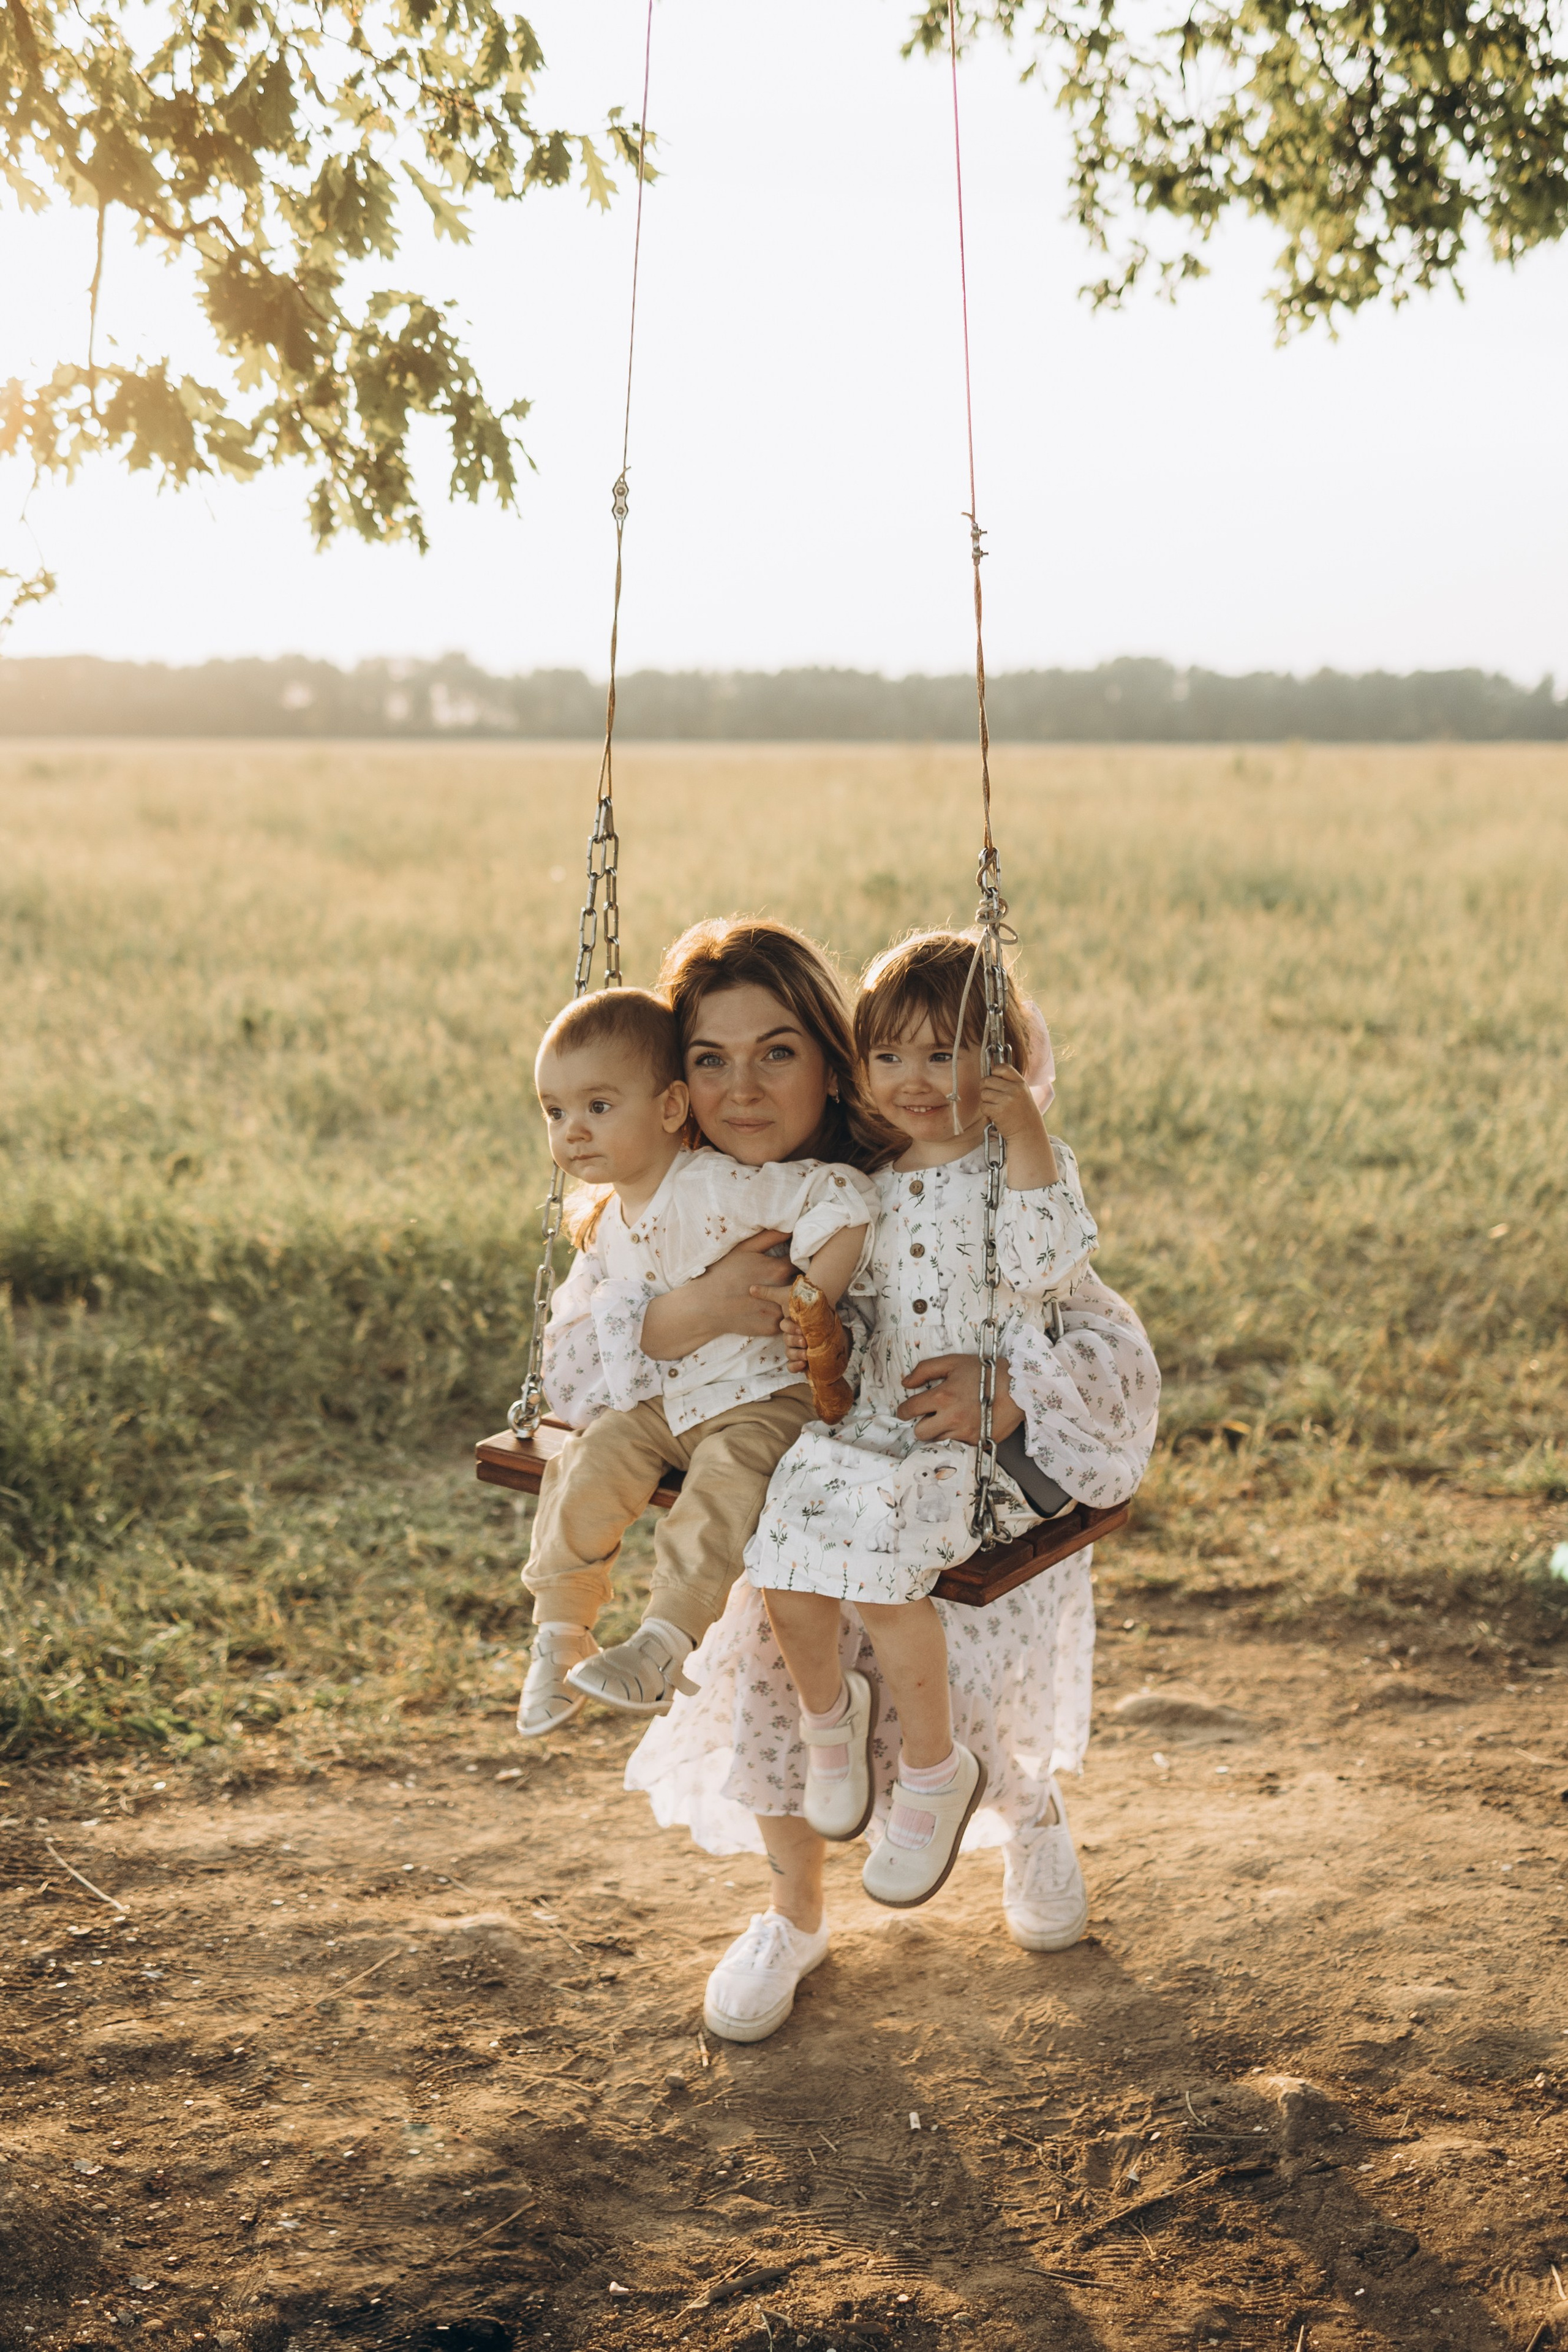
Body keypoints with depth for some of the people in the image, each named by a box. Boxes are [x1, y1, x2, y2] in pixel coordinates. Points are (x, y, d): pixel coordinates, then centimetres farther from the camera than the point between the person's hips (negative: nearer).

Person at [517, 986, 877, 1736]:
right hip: (656, 1400, 7)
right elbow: (581, 1302, 26)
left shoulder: (723, 1186, -18)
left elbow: (845, 1198, -23)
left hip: (757, 1397, -7)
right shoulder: (606, 1223, 9)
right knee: (589, 1462, -15)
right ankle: (561, 1627, -3)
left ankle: (661, 1644, -31)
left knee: (725, 1482, -33)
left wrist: (814, 1300, -23)